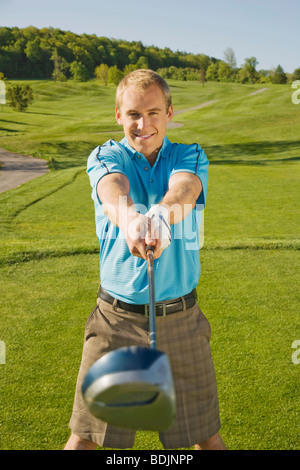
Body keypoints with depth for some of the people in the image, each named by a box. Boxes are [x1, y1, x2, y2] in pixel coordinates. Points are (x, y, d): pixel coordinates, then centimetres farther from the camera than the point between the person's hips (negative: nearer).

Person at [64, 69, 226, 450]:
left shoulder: (190, 156, 4)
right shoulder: (104, 157, 1)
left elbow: (184, 189, -20)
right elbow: (113, 190, -23)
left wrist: (162, 213, -44)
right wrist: (129, 220, -47)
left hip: (181, 317, 1)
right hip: (117, 316, -1)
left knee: (205, 434, 13)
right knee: (86, 435, 8)